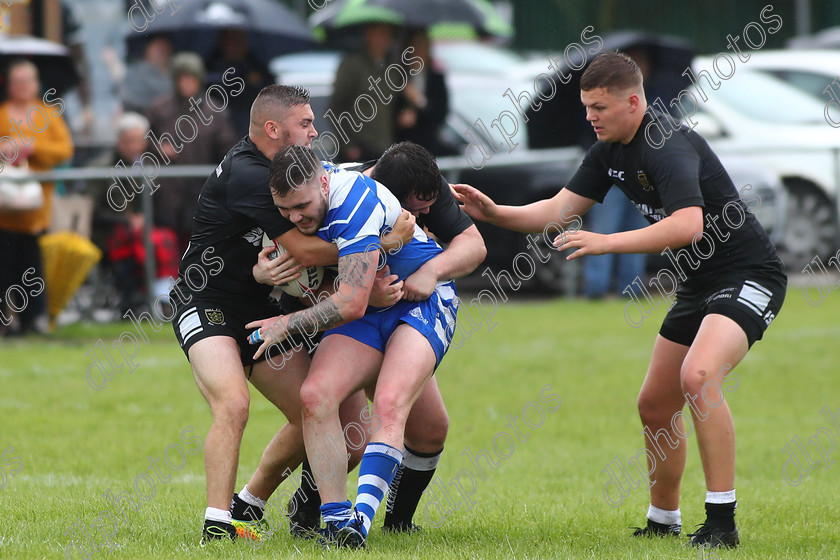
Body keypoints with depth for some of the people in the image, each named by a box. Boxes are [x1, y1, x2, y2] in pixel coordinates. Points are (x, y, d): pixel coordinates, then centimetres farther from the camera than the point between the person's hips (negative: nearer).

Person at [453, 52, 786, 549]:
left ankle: (722, 522, -27)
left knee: (698, 376, -31)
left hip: (748, 276, -10)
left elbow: (689, 225, -38)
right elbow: (559, 210, 10)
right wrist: (494, 213, -4)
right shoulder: (610, 151, 5)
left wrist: (607, 243, -38)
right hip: (698, 284, 10)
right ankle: (663, 522, 28)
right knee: (655, 406, 12)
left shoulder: (668, 145, -24)